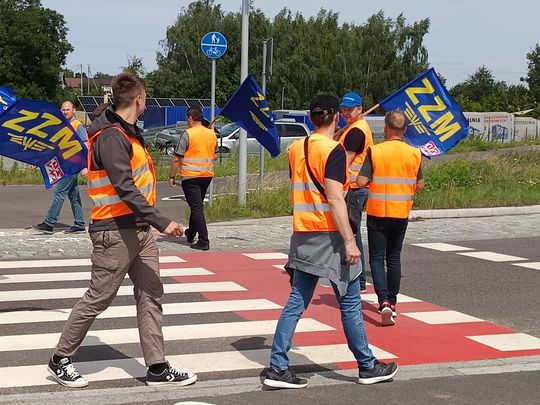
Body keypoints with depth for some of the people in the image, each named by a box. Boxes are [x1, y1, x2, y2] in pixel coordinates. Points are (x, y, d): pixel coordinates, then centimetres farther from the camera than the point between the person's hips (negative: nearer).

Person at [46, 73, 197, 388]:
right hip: (116, 232, -10)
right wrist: (161, 222, -28)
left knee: (151, 296, 8)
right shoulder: (112, 138, -18)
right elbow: (125, 189, -25)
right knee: (98, 298, 0)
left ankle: (158, 368, 12)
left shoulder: (128, 133, 14)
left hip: (140, 229, 10)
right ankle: (61, 360, 15)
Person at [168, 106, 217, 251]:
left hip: (191, 176, -6)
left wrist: (172, 176, -5)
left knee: (196, 208, -5)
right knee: (198, 205, 21)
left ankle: (204, 241, -9)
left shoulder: (187, 134, -13)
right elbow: (215, 156, 17)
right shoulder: (212, 133, 6)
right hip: (207, 175, 7)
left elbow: (176, 158, -14)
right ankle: (191, 234, 35)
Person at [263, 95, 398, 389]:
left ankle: (277, 368, 3)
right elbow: (335, 199, -19)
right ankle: (367, 367, 17)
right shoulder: (333, 150, -13)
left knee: (296, 302, 7)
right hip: (329, 235, -7)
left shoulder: (296, 148, 9)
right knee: (350, 302, 5)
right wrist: (349, 240, -18)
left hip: (303, 234, 7)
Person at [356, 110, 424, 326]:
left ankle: (384, 302, -15)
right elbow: (419, 185, 4)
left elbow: (361, 182, -15)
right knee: (394, 257, 17)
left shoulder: (375, 151, -13)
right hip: (401, 213, 3)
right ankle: (392, 302, 22)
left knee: (376, 258, 2)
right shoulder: (415, 153, -3)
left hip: (377, 213, -3)